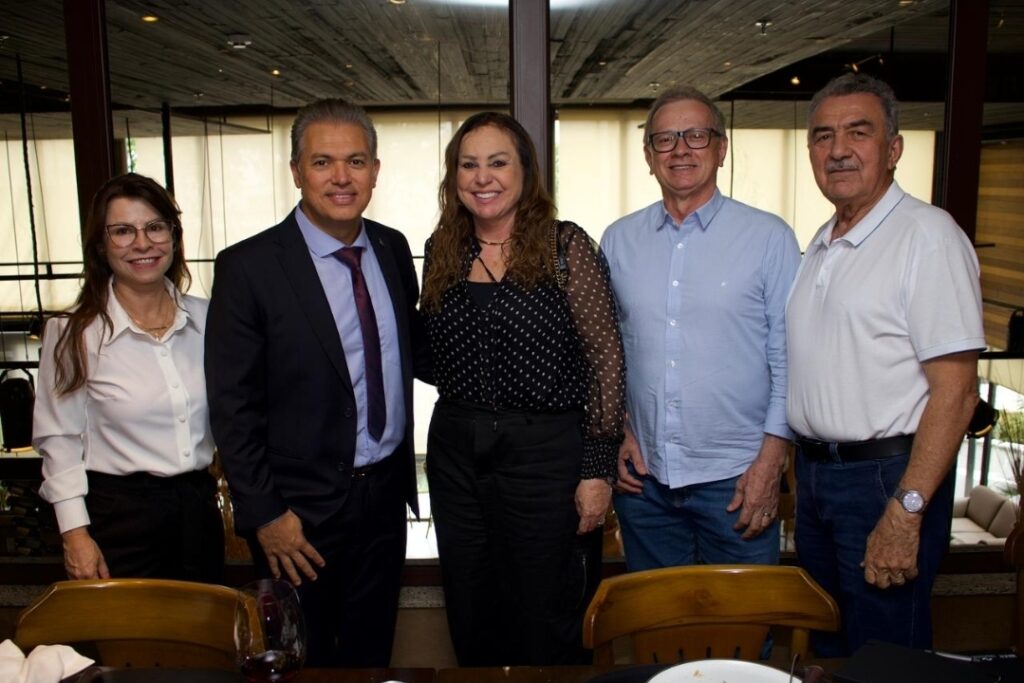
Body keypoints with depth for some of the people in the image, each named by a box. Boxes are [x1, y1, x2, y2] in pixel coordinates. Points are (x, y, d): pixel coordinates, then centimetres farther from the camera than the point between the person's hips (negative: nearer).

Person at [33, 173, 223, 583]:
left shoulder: (204, 318, 1)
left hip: (199, 509, 4)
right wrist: (75, 533, -8)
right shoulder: (72, 333, -7)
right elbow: (59, 439, -4)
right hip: (121, 517, -3)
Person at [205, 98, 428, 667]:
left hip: (385, 493, 5)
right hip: (301, 512, -4)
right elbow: (233, 407, -13)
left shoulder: (393, 249, 2)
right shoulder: (248, 266, -14)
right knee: (304, 662, 17)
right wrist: (265, 515, -13)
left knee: (371, 654, 22)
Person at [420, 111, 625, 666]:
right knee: (471, 625, 18)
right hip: (455, 453, 5)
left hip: (546, 452, -4)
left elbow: (605, 358, -8)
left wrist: (597, 469, -11)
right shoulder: (441, 250, 7)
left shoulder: (565, 246, -7)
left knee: (546, 629, 10)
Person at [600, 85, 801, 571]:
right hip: (643, 476, 3)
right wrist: (616, 431, 3)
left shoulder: (768, 237, -5)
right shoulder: (618, 241, 5)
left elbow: (790, 358, -5)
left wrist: (770, 461, -8)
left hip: (736, 480, -3)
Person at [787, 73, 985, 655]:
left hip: (887, 477, -7)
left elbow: (955, 392, -19)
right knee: (825, 649, 21)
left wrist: (905, 511, -22)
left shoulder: (928, 236, -14)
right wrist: (798, 465, 11)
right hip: (813, 471, 8)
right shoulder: (822, 244, 11)